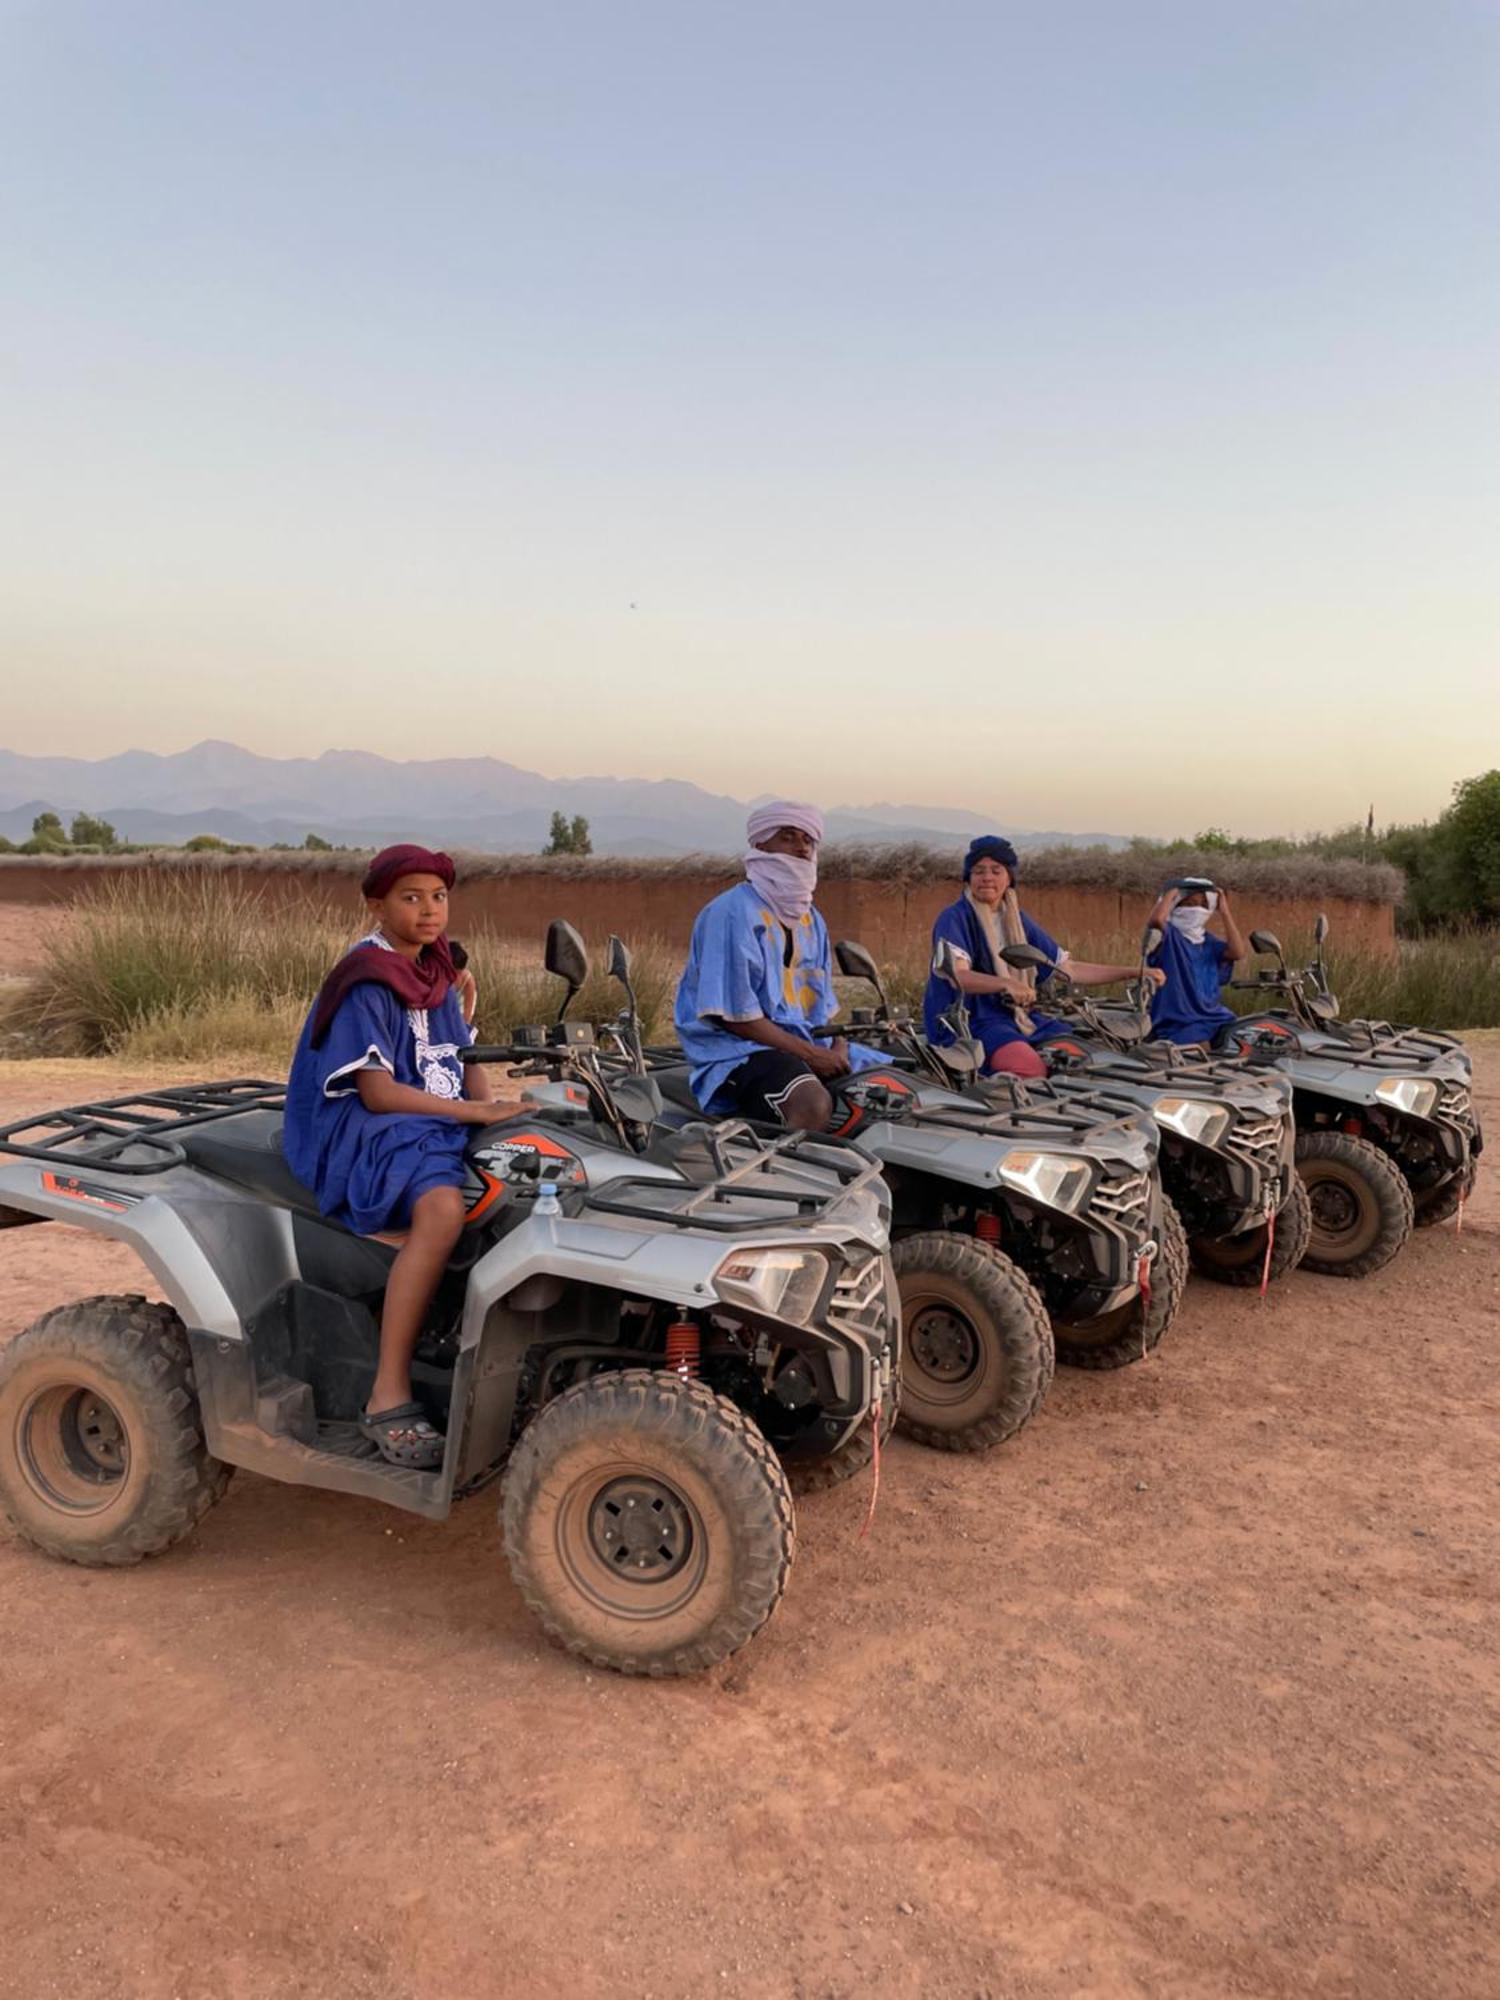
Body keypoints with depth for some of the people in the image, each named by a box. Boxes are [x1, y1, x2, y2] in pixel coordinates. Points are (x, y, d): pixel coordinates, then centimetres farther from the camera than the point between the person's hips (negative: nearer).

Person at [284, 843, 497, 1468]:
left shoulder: (436, 971, 14)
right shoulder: (365, 982, -10)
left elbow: (466, 1061, 15)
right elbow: (378, 1093, -16)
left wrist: (493, 1105, -7)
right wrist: (474, 1111, -22)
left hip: (441, 1122, 8)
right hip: (365, 1131, -8)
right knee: (442, 1206, -37)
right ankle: (388, 1400, -32)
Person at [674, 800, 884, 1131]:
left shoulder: (811, 920, 16)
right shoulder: (733, 912, -10)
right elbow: (734, 1015, -15)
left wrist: (837, 1048, -4)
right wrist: (809, 1054, -17)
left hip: (808, 1043, 8)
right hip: (737, 1048, -8)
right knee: (815, 1104, -37)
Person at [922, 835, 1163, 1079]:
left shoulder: (1017, 919, 16)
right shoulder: (955, 918, -4)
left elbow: (1068, 969, 17)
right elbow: (957, 975, -21)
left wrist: (1133, 972, 12)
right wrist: (1007, 984, -39)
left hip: (1019, 1017, 7)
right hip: (966, 1021, -6)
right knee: (1031, 1067, -32)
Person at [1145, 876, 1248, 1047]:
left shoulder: (1208, 941, 16)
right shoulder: (1168, 936, -3)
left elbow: (1238, 952, -1)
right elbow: (1157, 918, -27)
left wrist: (1224, 911, 4)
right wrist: (1171, 892, -8)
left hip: (1214, 1017, 7)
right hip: (1178, 1022, -7)